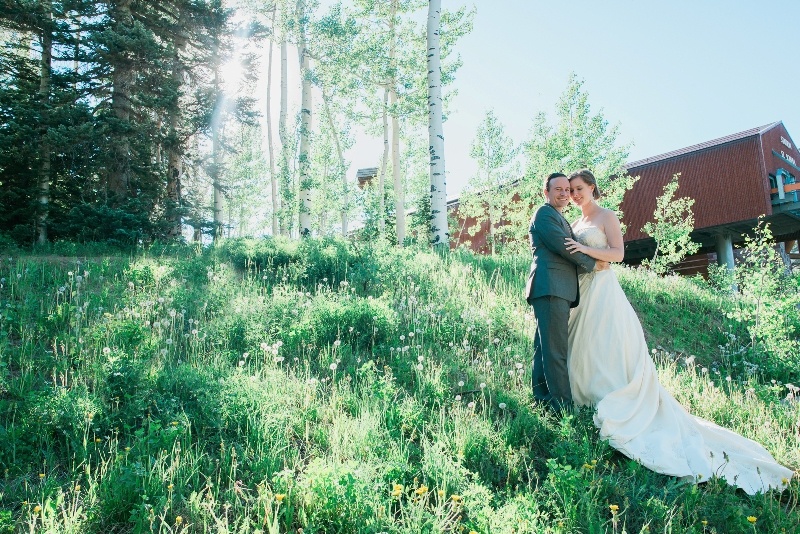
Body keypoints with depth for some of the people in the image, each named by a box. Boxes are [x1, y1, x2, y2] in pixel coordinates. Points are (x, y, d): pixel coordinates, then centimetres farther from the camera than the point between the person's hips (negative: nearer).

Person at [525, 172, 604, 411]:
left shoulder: (560, 219, 29)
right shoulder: (544, 214, -2)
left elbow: (566, 249, 27)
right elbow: (563, 246, -12)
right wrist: (592, 264, -2)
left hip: (559, 290, 10)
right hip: (550, 288, -10)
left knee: (544, 346, 11)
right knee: (555, 348, -11)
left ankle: (542, 396, 16)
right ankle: (563, 404, -11)